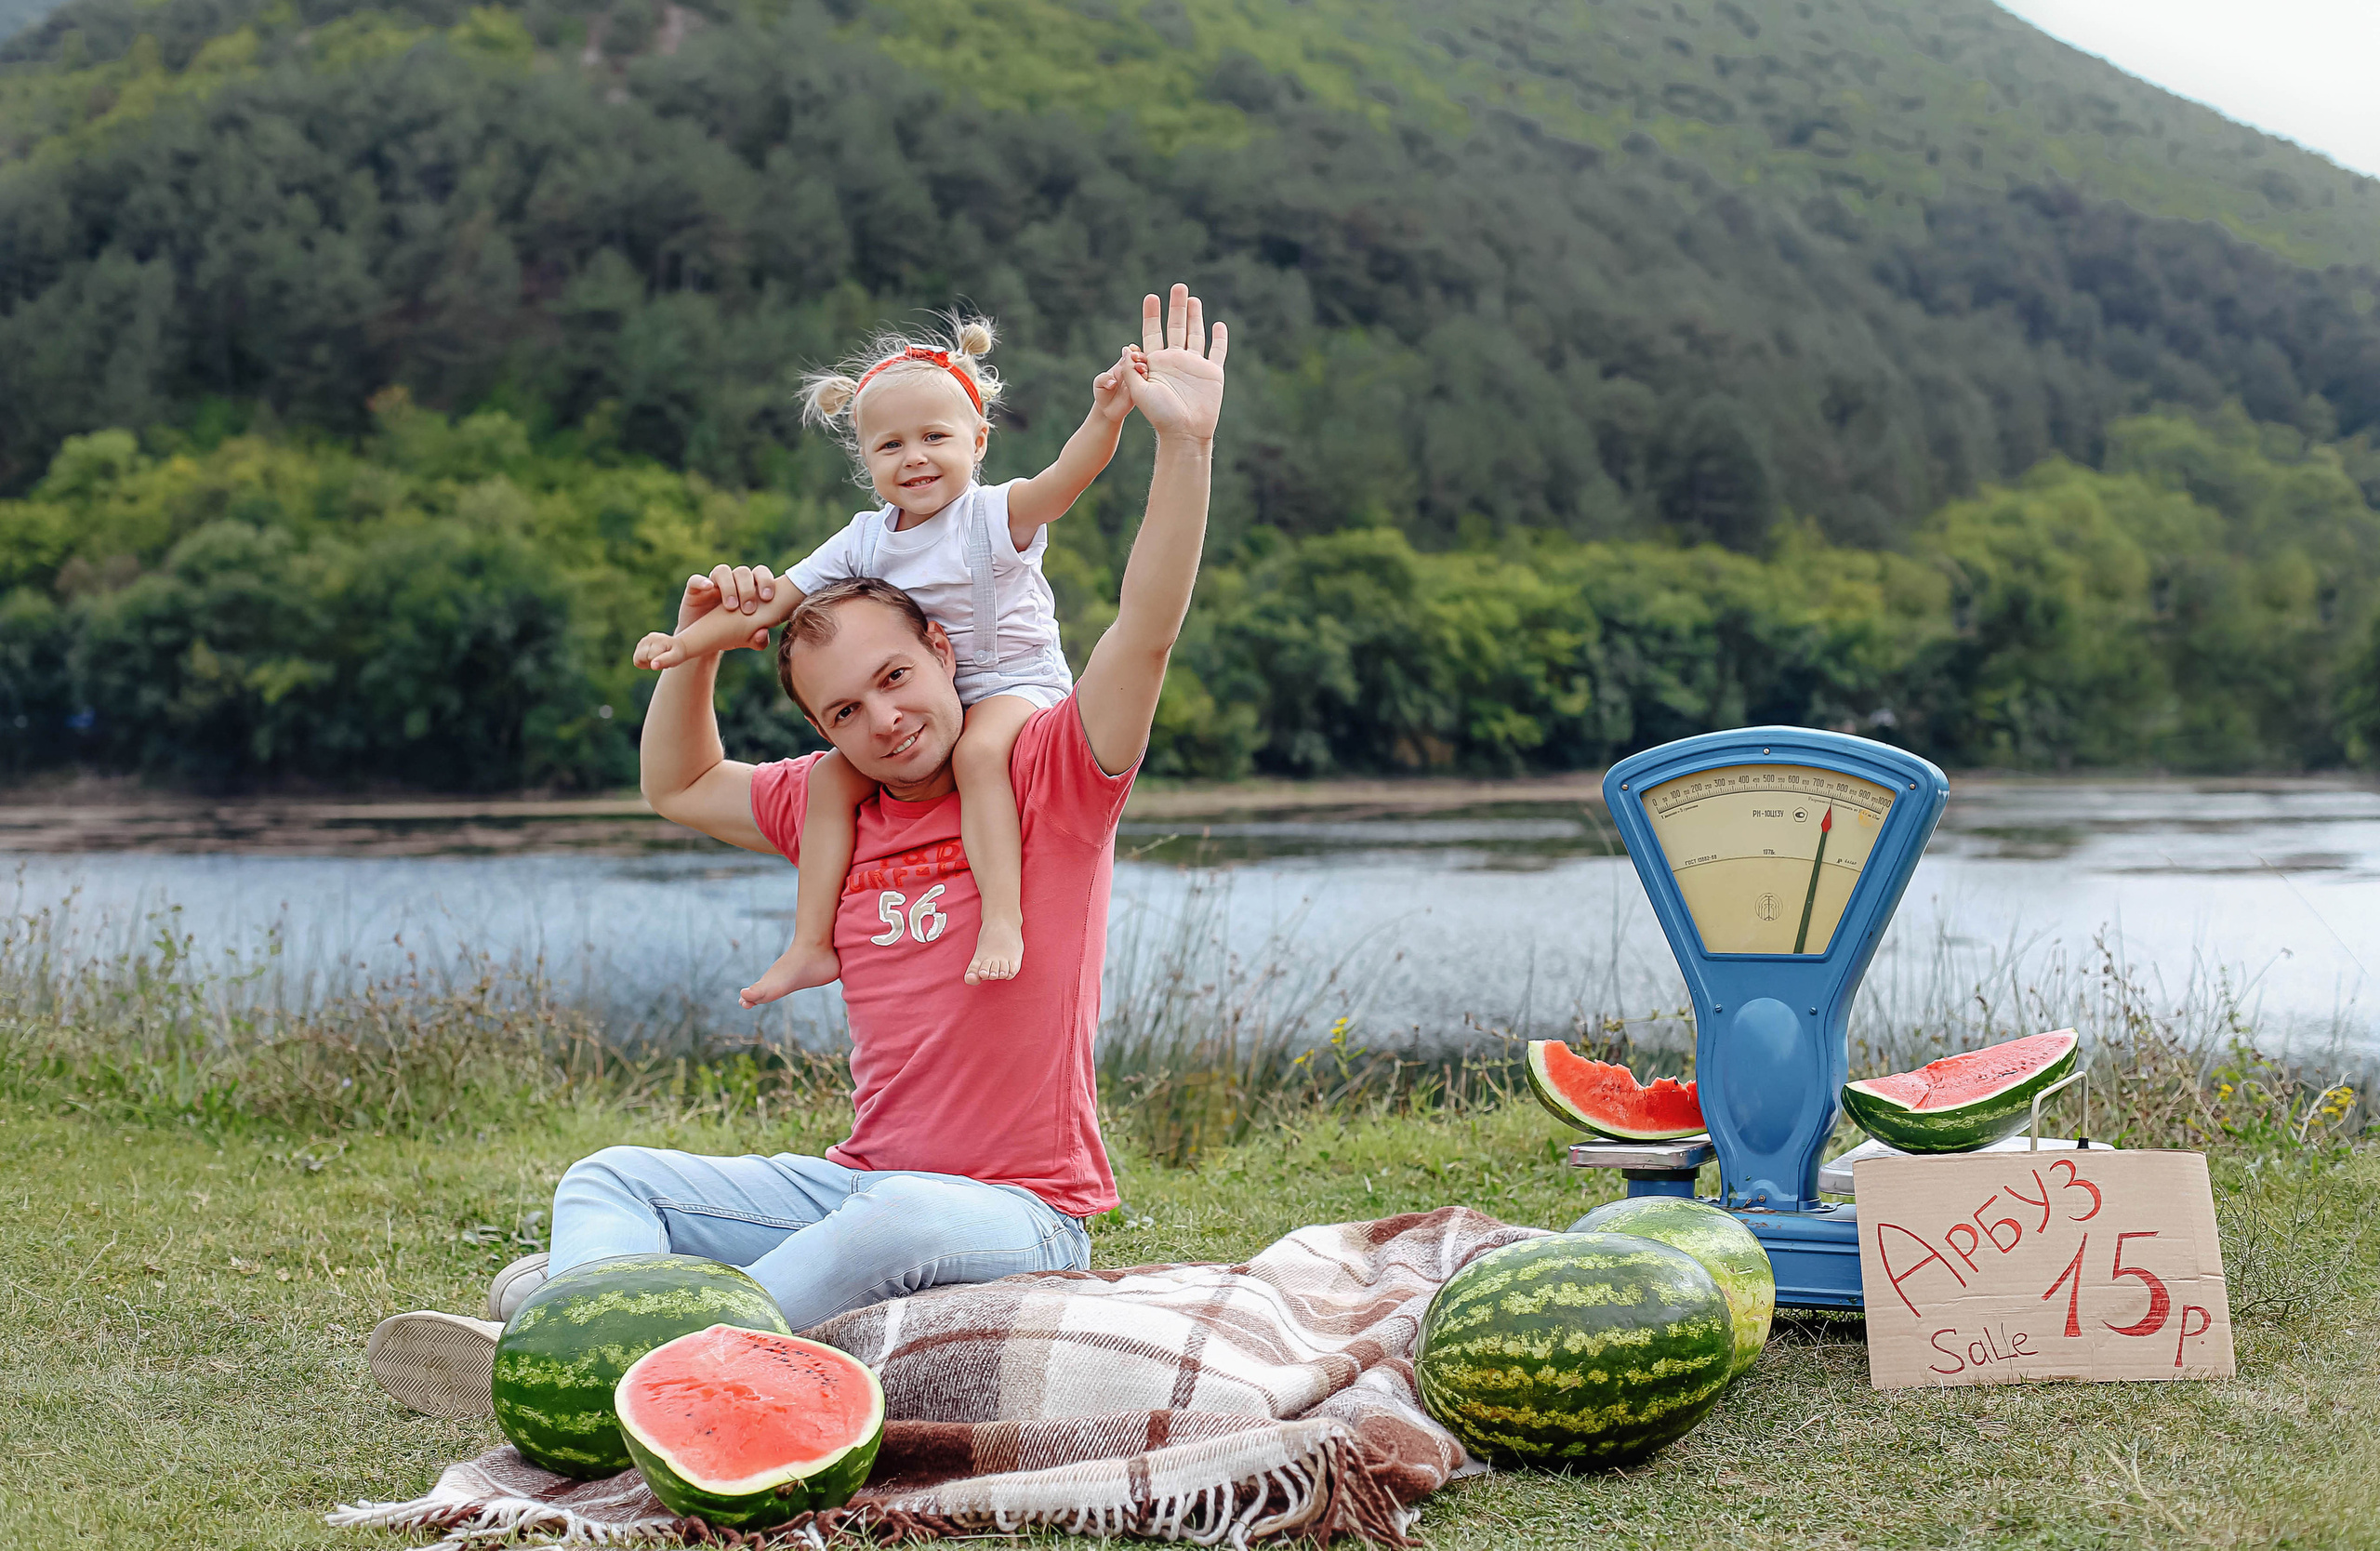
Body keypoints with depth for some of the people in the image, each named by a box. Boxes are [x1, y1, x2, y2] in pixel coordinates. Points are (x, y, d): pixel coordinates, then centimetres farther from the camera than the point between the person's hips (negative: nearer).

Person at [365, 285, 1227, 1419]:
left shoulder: (1052, 779, -5)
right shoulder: (833, 806, 13)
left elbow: (1146, 628, -18)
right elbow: (678, 790, 26)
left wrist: (1184, 442, -27)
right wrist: (699, 644, 11)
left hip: (1022, 1215, -7)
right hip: (857, 1183, 7)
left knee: (892, 1220, -39)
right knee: (611, 1181, -4)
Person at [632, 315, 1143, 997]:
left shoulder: (994, 515, -13)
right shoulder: (863, 542, 3)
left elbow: (1064, 478, -33)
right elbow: (773, 600, 6)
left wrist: (1105, 420, -53)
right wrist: (686, 642, -3)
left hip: (1011, 688, -6)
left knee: (977, 751, -37)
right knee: (831, 775, -6)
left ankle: (1003, 918, -42)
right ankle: (812, 944, -2)